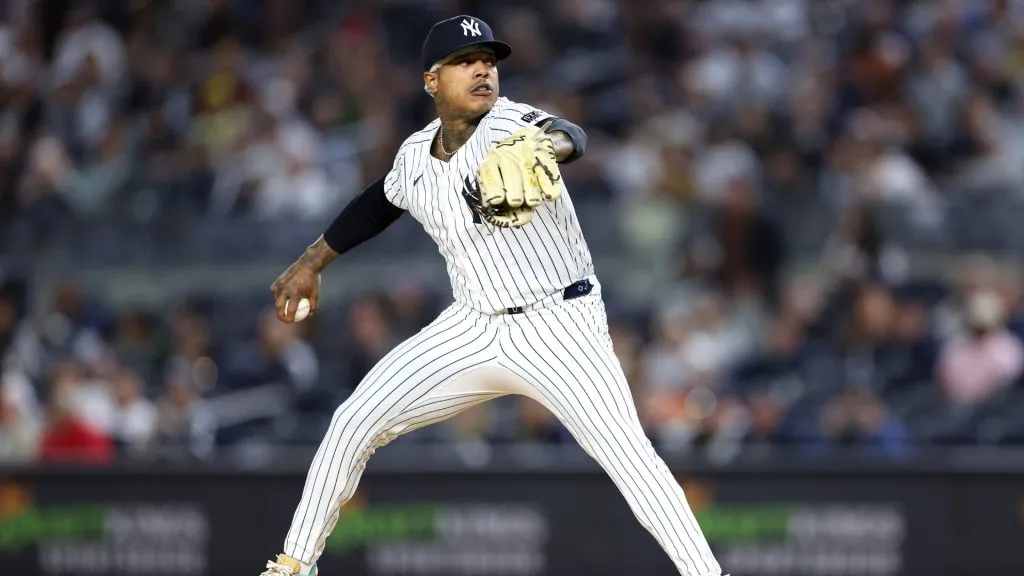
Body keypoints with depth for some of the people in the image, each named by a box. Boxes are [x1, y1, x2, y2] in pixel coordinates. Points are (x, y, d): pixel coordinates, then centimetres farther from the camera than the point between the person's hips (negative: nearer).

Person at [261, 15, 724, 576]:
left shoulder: (509, 125, -18)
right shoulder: (415, 156, -1)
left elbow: (570, 136, -43)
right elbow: (380, 202, 23)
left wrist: (545, 145, -66)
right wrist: (311, 263, 28)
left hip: (559, 325, -5)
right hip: (473, 330, 5)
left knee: (626, 450, -24)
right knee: (353, 423, 2)